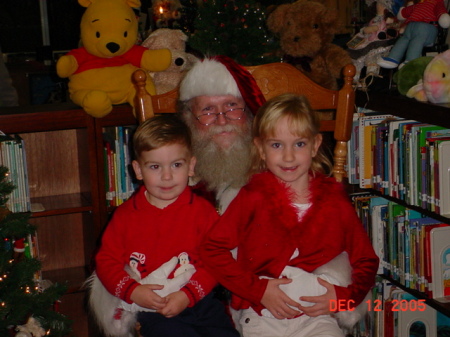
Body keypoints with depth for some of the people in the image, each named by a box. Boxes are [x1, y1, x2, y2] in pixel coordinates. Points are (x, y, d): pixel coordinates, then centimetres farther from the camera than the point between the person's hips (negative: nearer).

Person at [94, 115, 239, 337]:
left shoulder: (202, 210, 4)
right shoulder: (126, 214, 7)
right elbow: (106, 261, 7)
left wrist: (188, 295, -15)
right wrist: (132, 291, -10)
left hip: (199, 301, 1)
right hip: (150, 309, -1)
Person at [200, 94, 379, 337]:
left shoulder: (335, 200, 5)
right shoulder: (253, 197, 1)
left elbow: (366, 261, 13)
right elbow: (212, 250, -4)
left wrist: (344, 296, -6)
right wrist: (259, 289, -11)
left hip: (316, 317, 2)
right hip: (262, 316, -2)